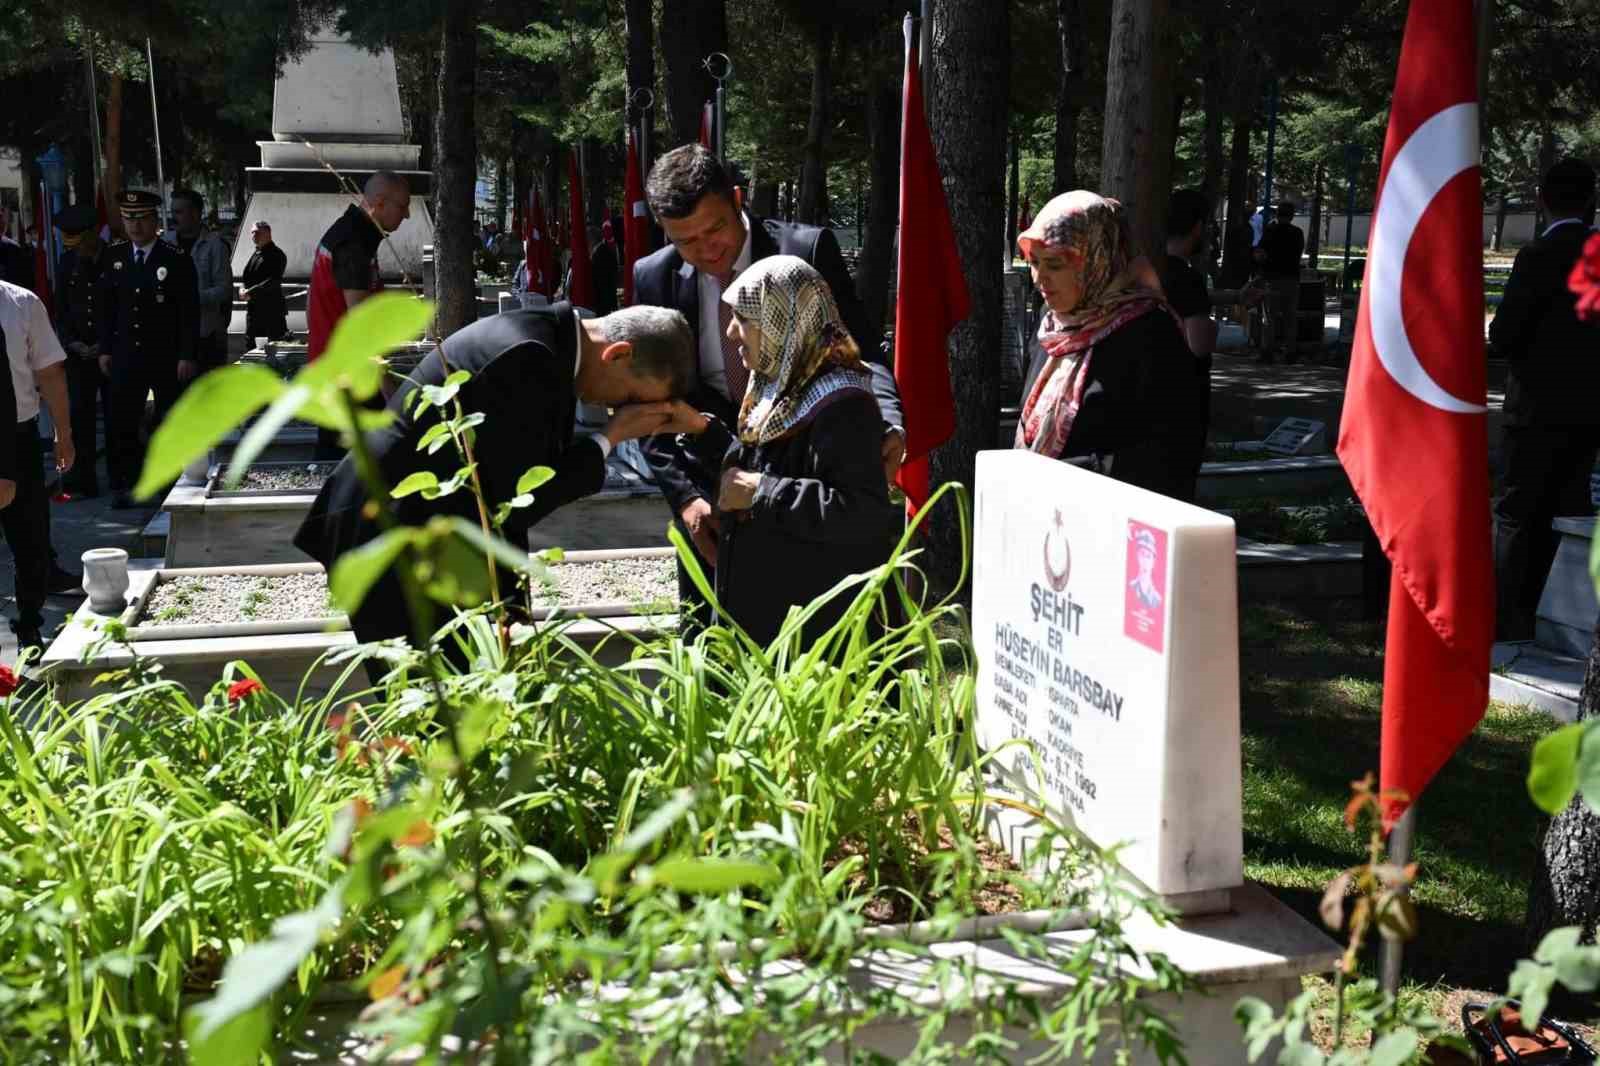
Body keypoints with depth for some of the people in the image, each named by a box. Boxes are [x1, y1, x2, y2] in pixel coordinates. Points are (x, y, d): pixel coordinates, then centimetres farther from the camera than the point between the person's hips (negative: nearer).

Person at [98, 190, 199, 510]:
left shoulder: (177, 260, -6)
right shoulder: (114, 257, 6)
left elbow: (189, 313, -7)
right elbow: (106, 307, 11)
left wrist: (187, 356, -12)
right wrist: (105, 349, 6)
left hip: (167, 357, -3)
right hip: (126, 356, 3)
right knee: (122, 424, -1)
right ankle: (123, 485, 5)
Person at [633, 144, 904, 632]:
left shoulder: (809, 251, -9)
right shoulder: (654, 277, -3)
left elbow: (863, 350, -8)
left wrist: (886, 418, -29)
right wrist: (683, 495, -12)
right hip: (710, 493, 2)